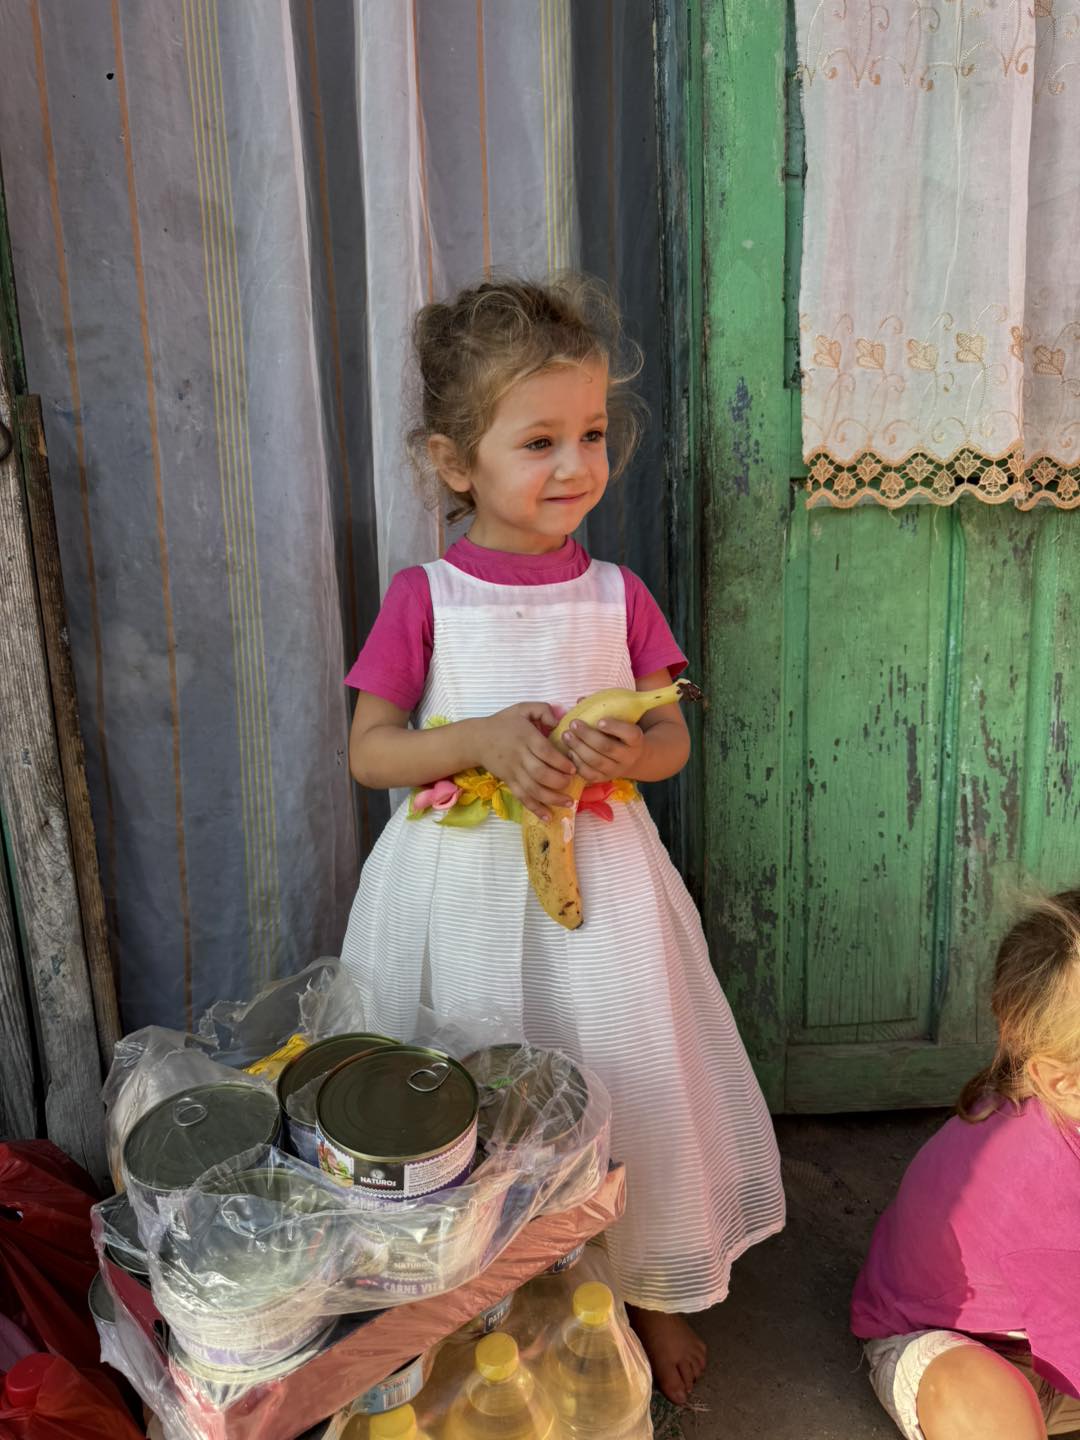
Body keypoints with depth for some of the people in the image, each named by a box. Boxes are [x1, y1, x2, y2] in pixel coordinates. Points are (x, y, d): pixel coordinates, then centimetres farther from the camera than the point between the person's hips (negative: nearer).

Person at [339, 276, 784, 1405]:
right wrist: (485, 739, -21)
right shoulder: (424, 598, -6)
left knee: (626, 1081, 13)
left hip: (597, 886, 2)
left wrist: (625, 751, -19)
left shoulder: (617, 595, 0)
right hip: (465, 895, -1)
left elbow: (672, 736, 4)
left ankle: (649, 1289, 40)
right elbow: (368, 751, -5)